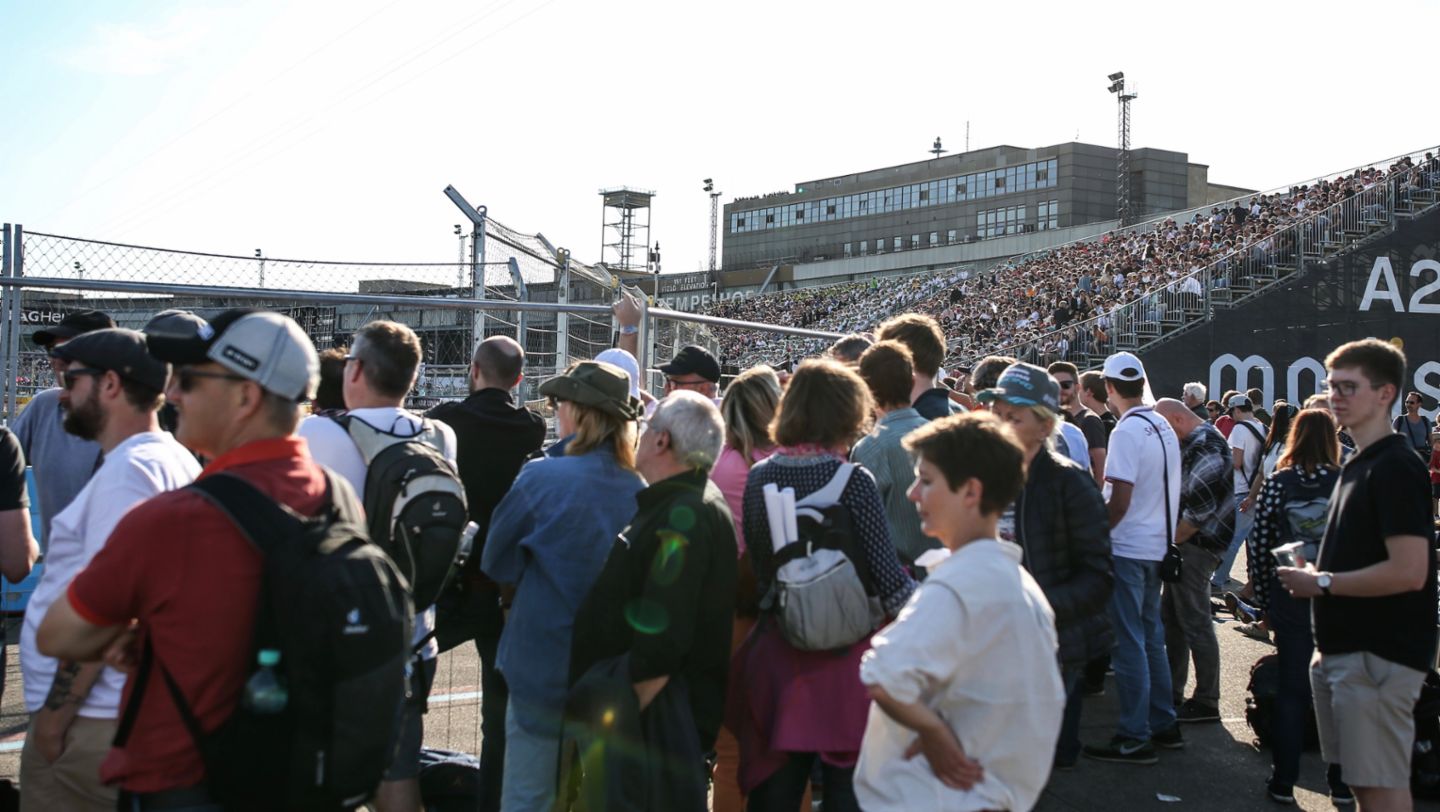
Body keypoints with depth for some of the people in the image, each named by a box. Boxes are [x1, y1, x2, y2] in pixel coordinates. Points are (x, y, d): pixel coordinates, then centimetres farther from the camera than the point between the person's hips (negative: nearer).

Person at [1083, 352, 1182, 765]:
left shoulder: (1127, 431, -17)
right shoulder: (1164, 428, 10)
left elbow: (1119, 500, -20)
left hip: (1128, 548, -9)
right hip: (1157, 545, 9)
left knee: (1128, 642, -4)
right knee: (1151, 635, 17)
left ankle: (1135, 738, 0)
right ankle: (1164, 725, 24)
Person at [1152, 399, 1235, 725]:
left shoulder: (1205, 447, -18)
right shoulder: (1193, 442, 16)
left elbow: (1200, 510, -25)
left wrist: (1170, 539, -15)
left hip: (1196, 545, -11)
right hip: (1186, 542, 11)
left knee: (1195, 623, -4)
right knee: (1171, 617, 15)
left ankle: (1207, 703, 4)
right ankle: (1171, 692, 24)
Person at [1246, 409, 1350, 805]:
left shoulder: (1278, 482, -5)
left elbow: (1257, 544, -5)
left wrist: (1263, 598, 5)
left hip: (1290, 595, 1)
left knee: (1292, 687, 11)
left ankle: (1284, 780, 14)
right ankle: (1342, 781, 20)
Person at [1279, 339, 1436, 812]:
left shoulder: (1395, 468, -16)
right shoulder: (1359, 465, 14)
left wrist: (1321, 583, -16)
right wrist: (1317, 576, 7)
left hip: (1377, 657, -10)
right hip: (1345, 650, 10)